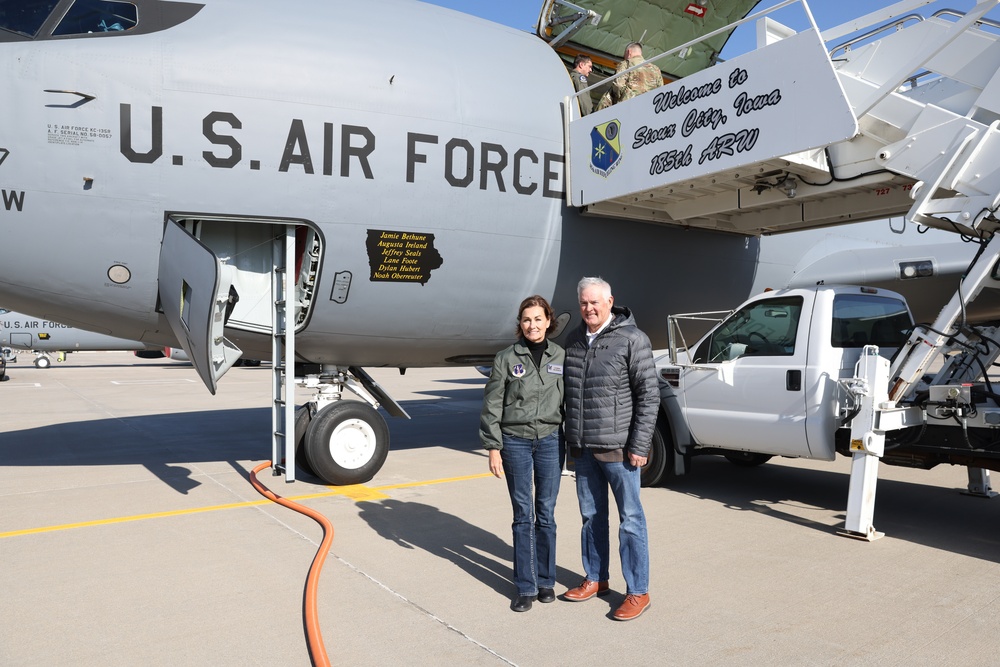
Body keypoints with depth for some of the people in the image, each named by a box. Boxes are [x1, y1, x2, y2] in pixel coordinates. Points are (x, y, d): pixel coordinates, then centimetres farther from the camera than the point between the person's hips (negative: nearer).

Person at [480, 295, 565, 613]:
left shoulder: (562, 357, 4)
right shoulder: (506, 358, -2)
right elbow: (492, 406, -2)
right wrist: (493, 447, -5)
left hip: (550, 441, 1)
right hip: (515, 442, -1)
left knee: (546, 514, 9)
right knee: (523, 515, 6)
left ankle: (546, 580, 25)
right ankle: (526, 587, 16)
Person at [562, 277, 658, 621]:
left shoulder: (632, 339, -9)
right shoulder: (574, 340, 10)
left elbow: (649, 394, -11)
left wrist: (639, 445, -14)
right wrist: (571, 438, 15)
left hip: (617, 448, -6)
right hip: (582, 449, 6)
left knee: (631, 519, 4)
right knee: (591, 516, 17)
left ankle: (638, 592, 16)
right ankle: (595, 579, 33)